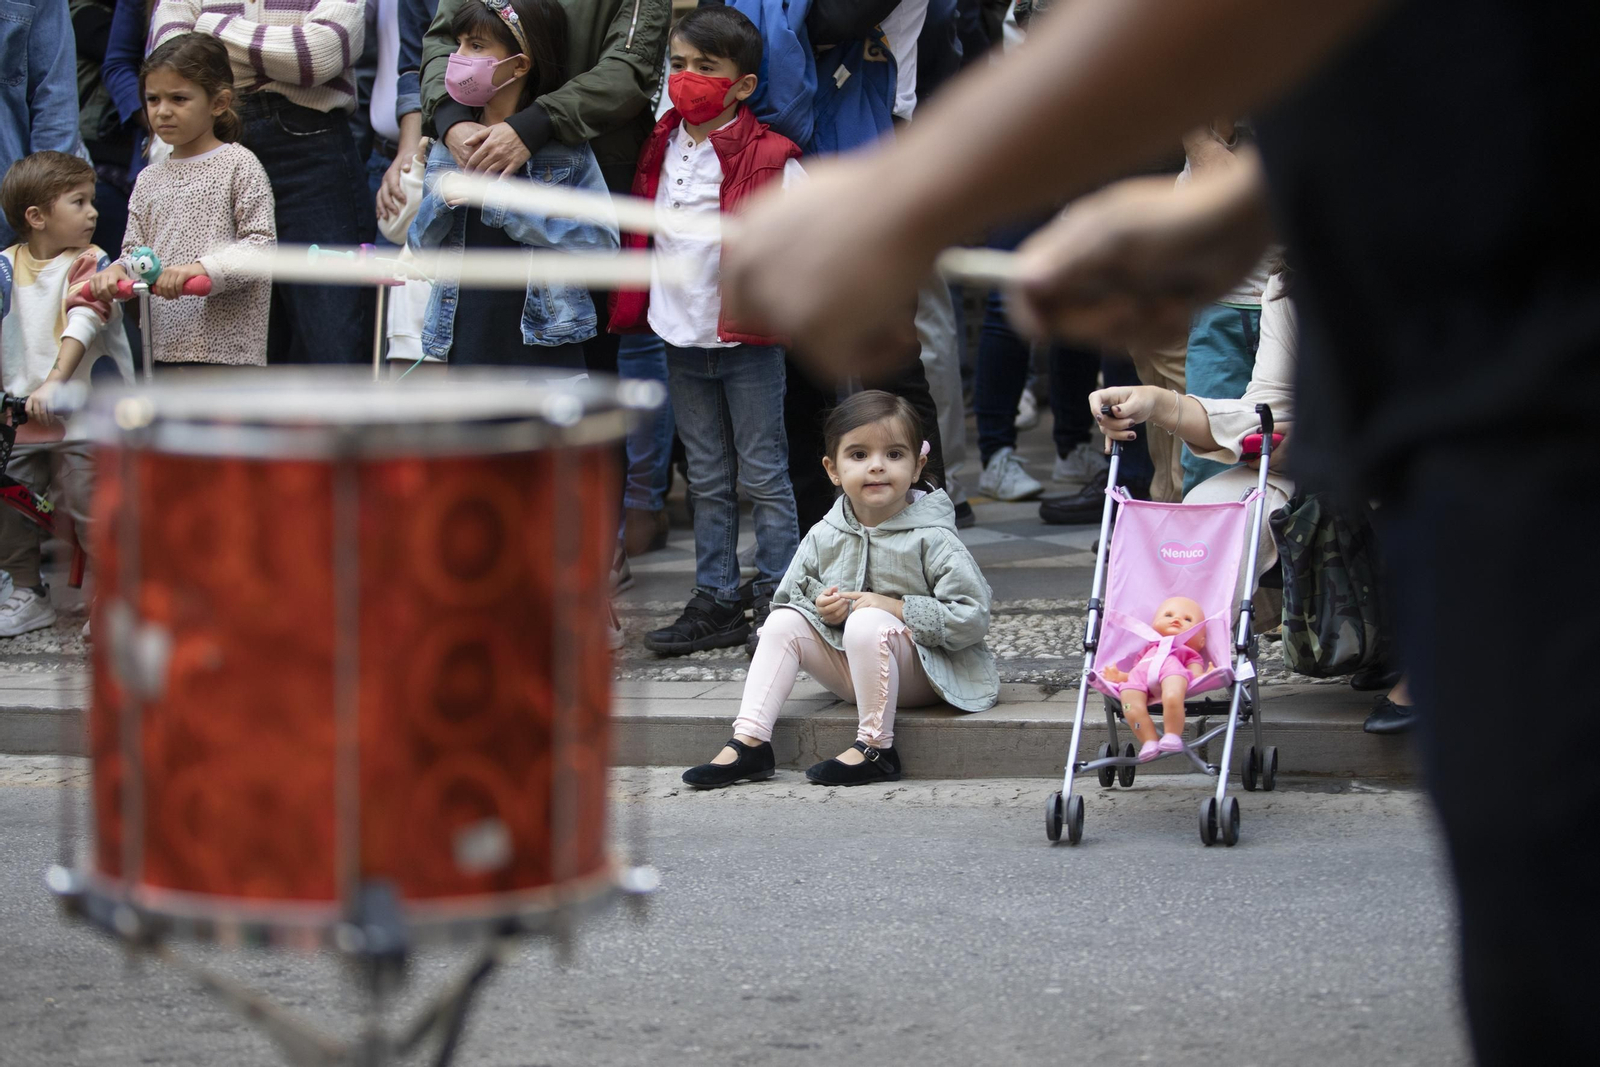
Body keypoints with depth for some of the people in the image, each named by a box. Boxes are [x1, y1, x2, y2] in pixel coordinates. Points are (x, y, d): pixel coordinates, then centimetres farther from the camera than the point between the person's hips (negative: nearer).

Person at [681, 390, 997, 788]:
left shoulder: (931, 539, -12)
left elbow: (973, 617, -17)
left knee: (868, 623, -33)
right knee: (783, 622, -10)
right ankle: (749, 742, -17)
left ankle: (876, 749, -27)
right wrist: (821, 608, -10)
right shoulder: (823, 538, 3)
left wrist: (896, 608, -22)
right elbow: (786, 599, 13)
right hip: (849, 671, 6)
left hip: (920, 672, -6)